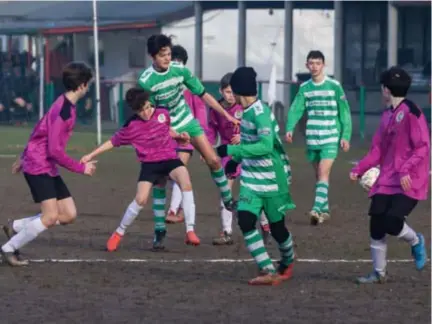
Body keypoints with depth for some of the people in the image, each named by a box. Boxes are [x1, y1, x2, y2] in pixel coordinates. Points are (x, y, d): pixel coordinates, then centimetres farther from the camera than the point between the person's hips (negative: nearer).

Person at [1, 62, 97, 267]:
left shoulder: (66, 105, 10)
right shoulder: (64, 111, -21)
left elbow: (40, 131, 21)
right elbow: (54, 150, -23)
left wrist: (24, 158, 28)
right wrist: (81, 168, -14)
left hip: (48, 168, 10)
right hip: (38, 167, -10)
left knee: (69, 215, 3)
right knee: (51, 216, -17)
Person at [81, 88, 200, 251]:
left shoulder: (163, 114, 1)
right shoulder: (131, 126, -6)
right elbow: (113, 142, 5)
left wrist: (179, 136, 5)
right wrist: (91, 155, 4)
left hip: (170, 158, 2)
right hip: (149, 164, -2)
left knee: (186, 183, -27)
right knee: (141, 199, -17)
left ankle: (190, 231, -26)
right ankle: (119, 233, 8)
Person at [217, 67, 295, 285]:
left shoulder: (260, 114, -22)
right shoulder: (247, 111, 5)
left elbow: (266, 146, -33)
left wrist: (231, 150, -32)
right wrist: (236, 160, 22)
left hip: (272, 180, -7)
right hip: (251, 179, 7)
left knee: (277, 227, 7)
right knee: (245, 221, -12)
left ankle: (287, 263, 37)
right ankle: (268, 271, -11)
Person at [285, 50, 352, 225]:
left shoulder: (334, 86, -4)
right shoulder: (304, 88, 7)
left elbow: (344, 112, -2)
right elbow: (296, 109, -3)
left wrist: (345, 136, -7)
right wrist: (290, 128, -20)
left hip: (330, 139, -5)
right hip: (312, 139, 5)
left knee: (323, 173, -16)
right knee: (319, 175, 12)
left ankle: (317, 209, -25)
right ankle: (325, 210, 22)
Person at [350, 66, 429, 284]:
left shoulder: (411, 112, -11)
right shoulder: (388, 115, 14)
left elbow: (423, 147, -15)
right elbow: (378, 149, 15)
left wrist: (406, 170, -24)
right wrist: (359, 169, 4)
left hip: (408, 182, -7)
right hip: (387, 180, 7)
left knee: (391, 222, -19)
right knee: (376, 225, 0)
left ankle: (415, 241, 15)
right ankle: (379, 273, 13)